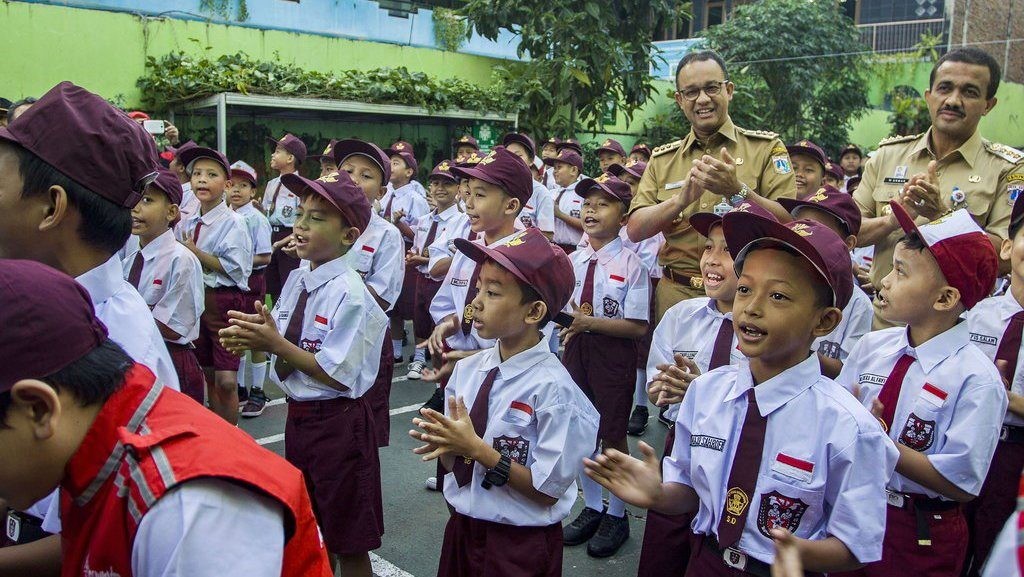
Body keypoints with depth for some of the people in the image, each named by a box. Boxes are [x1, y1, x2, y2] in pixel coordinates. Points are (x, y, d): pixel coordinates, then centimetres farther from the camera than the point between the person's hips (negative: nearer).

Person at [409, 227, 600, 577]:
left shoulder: (552, 387, -21)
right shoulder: (466, 369, -4)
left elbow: (547, 491, -19)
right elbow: (453, 465, 4)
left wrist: (476, 447, -23)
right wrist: (446, 445, -17)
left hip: (519, 546, -5)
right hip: (462, 530, 6)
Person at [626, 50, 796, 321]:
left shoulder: (766, 147, 1)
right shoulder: (662, 159, 8)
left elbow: (788, 223, -9)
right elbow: (635, 230, -2)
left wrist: (736, 191, -24)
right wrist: (681, 199, -17)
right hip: (676, 294, 2)